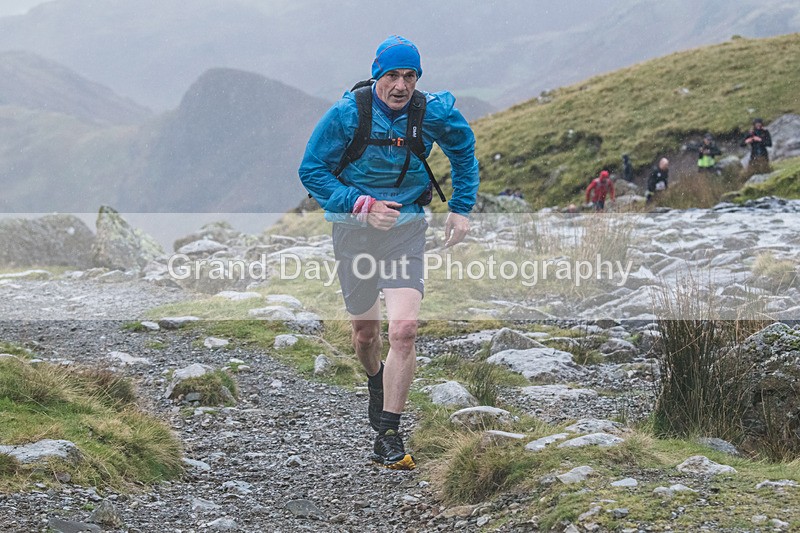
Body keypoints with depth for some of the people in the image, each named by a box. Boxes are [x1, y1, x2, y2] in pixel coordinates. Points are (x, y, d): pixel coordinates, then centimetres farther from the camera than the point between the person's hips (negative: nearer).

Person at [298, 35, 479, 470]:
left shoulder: (435, 114, -8)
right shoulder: (346, 114, -13)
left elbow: (464, 151, 14)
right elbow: (312, 170, -7)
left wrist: (461, 208, 9)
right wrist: (362, 204, -18)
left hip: (405, 228, 0)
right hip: (354, 228, 0)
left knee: (403, 329, -17)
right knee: (365, 332, 13)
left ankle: (388, 436, -11)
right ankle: (376, 383, 49)